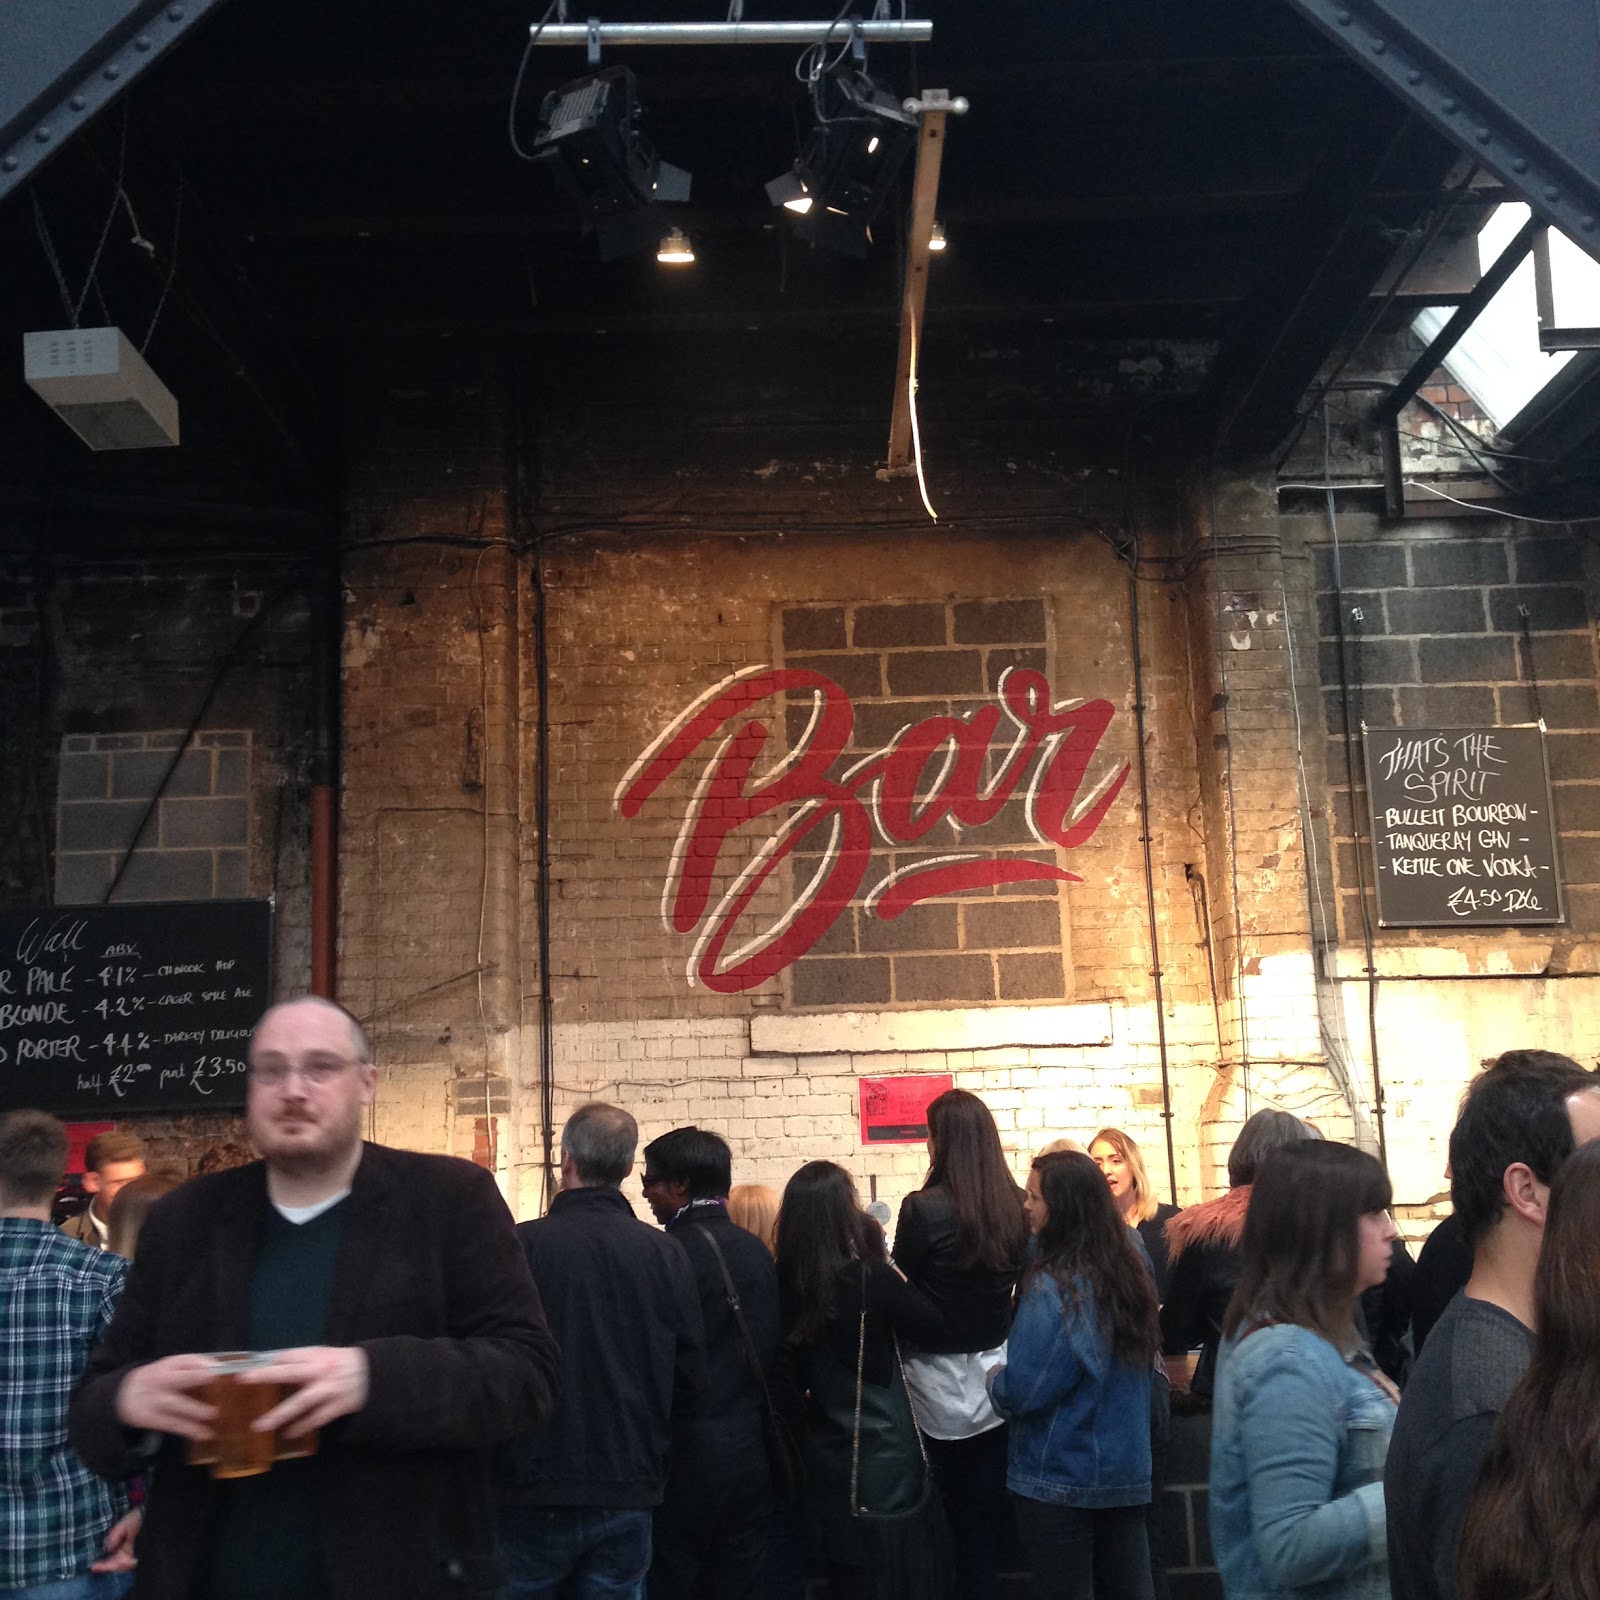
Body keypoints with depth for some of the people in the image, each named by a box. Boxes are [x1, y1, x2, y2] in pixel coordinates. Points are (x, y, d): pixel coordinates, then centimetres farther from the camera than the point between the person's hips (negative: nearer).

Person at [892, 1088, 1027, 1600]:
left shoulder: (923, 1208, -20)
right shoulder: (1016, 1206, -5)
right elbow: (1020, 1282, 8)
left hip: (943, 1386, -4)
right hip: (999, 1378, 4)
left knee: (959, 1522, 12)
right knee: (990, 1515, 16)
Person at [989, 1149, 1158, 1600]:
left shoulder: (1054, 1286, -21)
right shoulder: (1130, 1267, 3)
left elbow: (1023, 1393, -21)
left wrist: (994, 1380, 0)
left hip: (1060, 1478, -7)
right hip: (1128, 1473, 7)